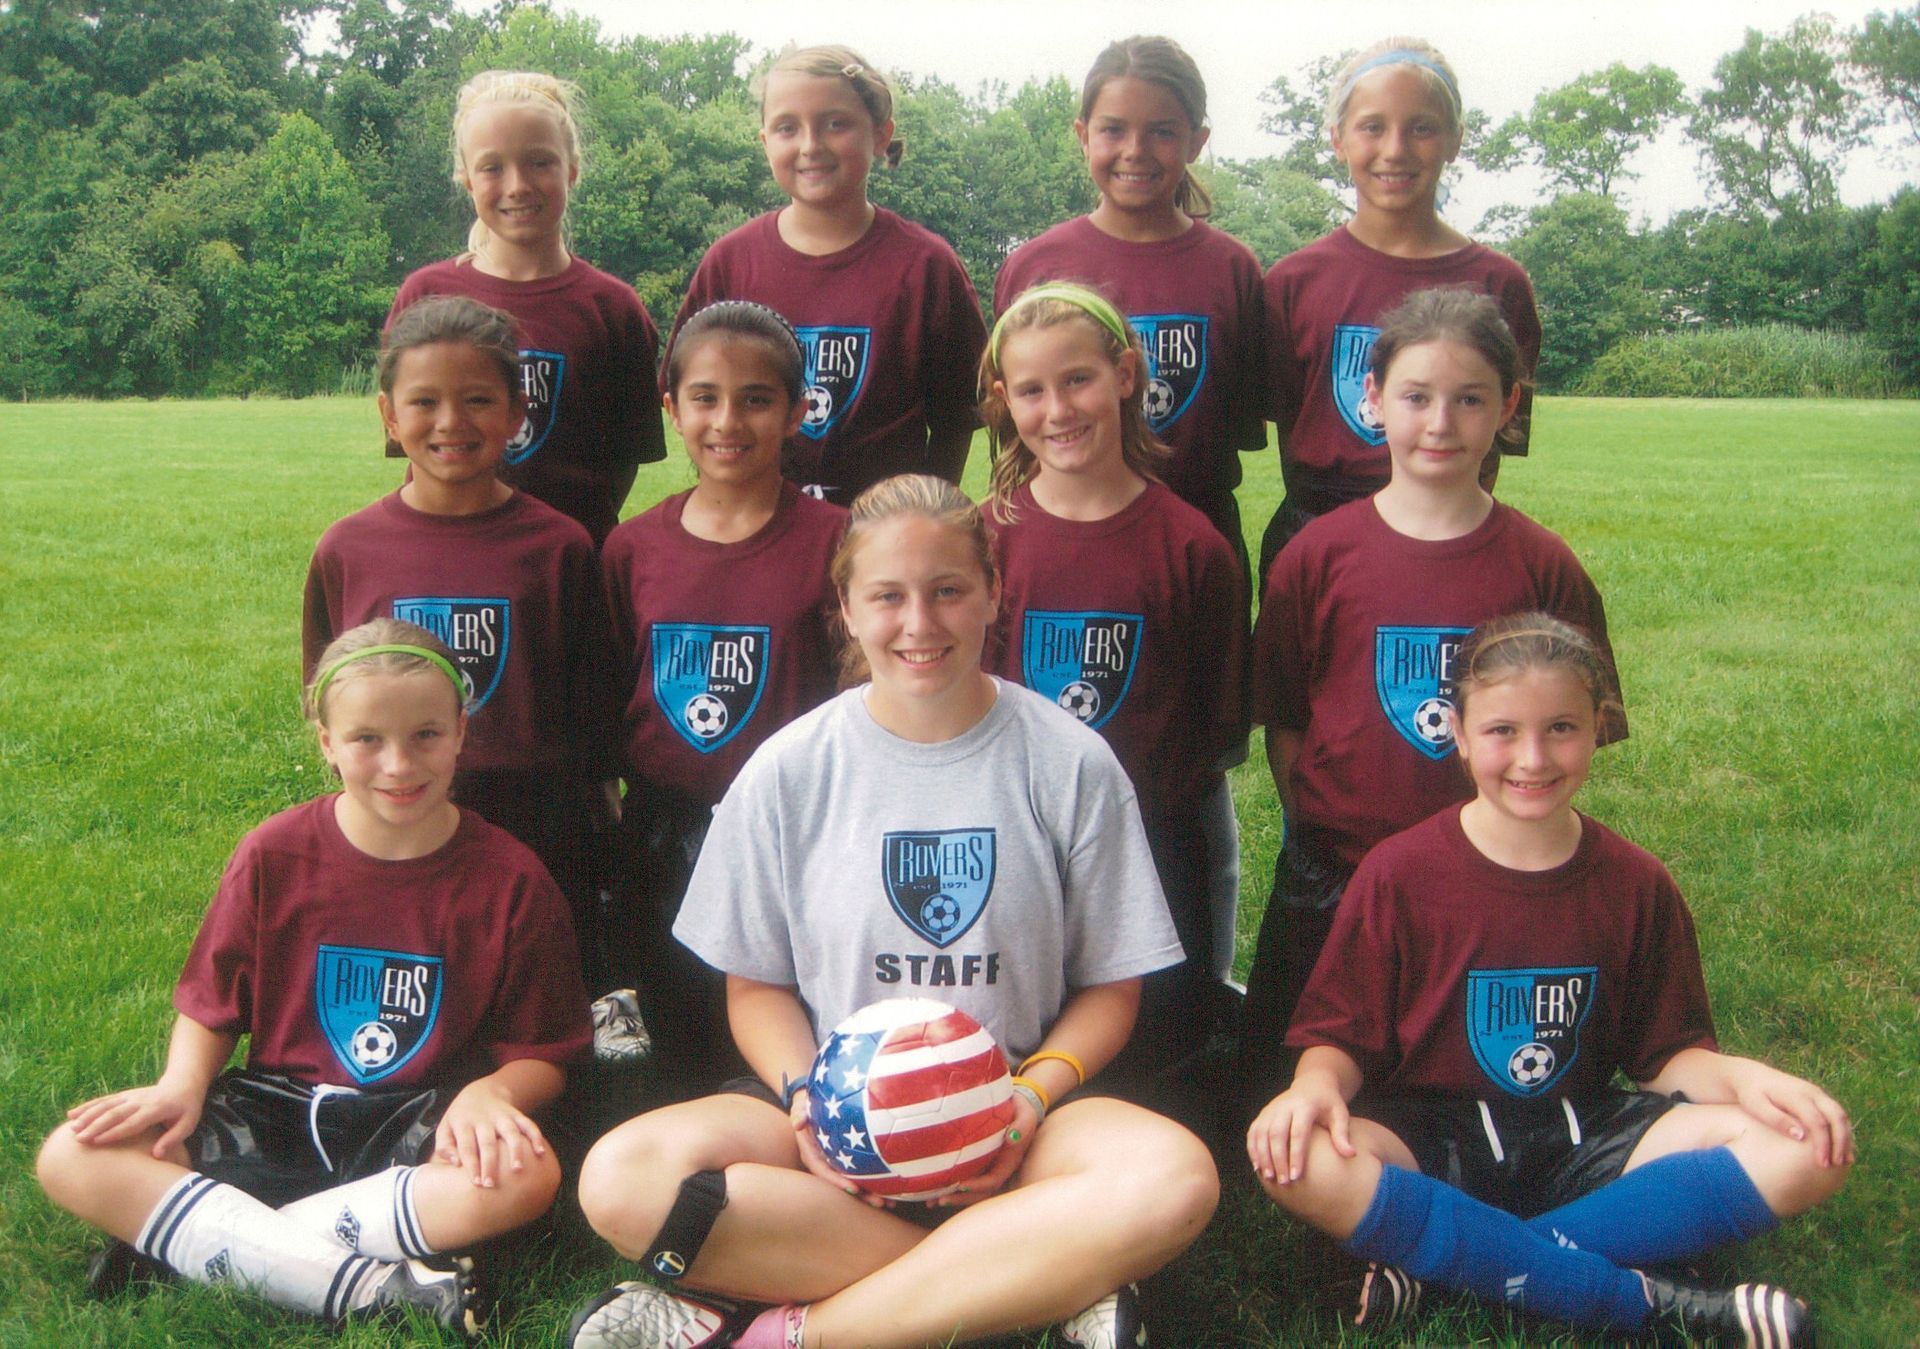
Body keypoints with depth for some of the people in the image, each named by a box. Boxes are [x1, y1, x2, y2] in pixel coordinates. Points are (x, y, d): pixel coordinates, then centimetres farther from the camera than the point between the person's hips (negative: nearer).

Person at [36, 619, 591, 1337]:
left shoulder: (509, 878, -8)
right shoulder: (272, 856, -3)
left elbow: (541, 1052, -3)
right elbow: (210, 1002, 8)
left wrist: (490, 1093, -25)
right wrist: (182, 1084, -13)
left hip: (420, 1125, -2)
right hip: (271, 1109, 2)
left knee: (526, 1174, -35)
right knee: (72, 1159, -21)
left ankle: (188, 1241, -25)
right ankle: (377, 1288, -29)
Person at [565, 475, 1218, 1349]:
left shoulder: (1070, 765, 0)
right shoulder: (787, 771, 1)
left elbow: (1109, 987, 4)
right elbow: (756, 984, 7)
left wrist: (1033, 1094, -14)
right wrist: (805, 1094, -13)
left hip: (1006, 1117, 0)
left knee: (1174, 1178, -32)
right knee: (622, 1178, -28)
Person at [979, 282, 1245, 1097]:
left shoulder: (1191, 547, -5)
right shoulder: (986, 538, -2)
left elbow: (1222, 722, 0)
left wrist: (1151, 801, -9)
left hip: (1151, 850, 0)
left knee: (1153, 1056, 10)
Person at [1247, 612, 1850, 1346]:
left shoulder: (1635, 885, 3)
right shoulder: (1399, 873, -5)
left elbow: (1668, 1051, 8)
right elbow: (1343, 1035, -3)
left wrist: (1738, 1077, -14)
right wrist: (1317, 1085, -25)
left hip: (1581, 1141, 3)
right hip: (1430, 1139, -3)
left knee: (1805, 1154, -20)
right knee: (1301, 1164, -35)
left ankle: (1441, 1261, -25)